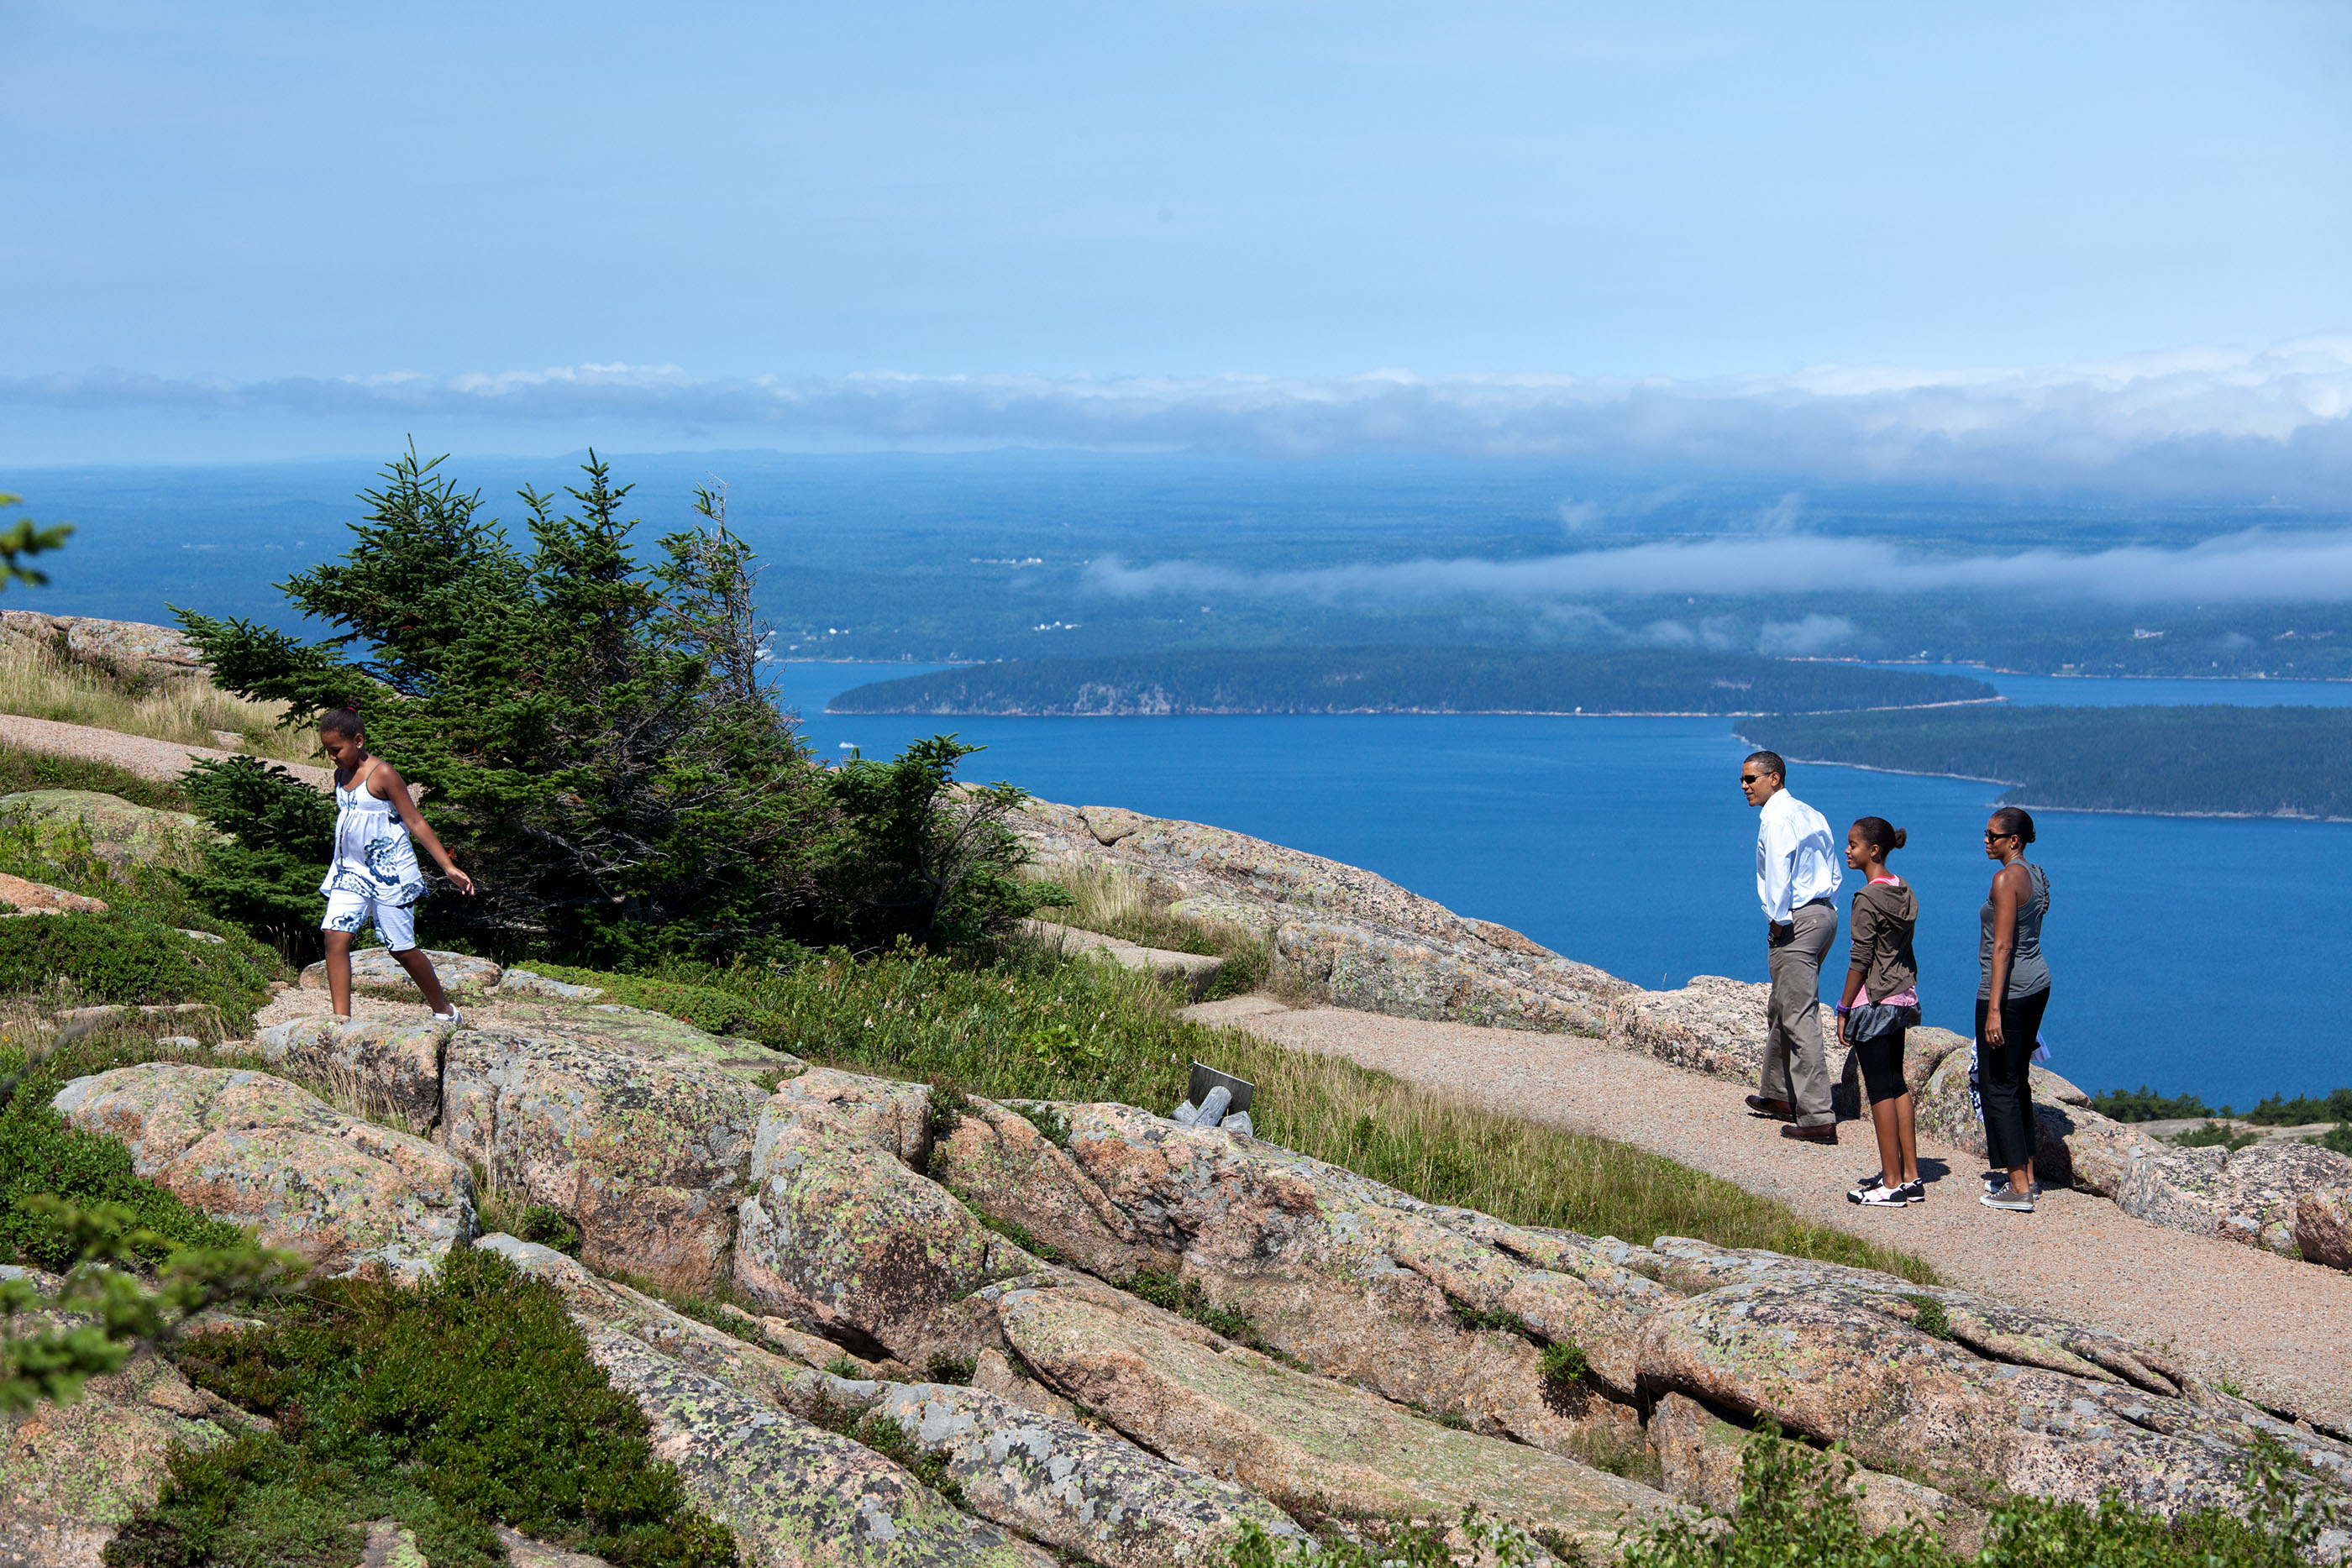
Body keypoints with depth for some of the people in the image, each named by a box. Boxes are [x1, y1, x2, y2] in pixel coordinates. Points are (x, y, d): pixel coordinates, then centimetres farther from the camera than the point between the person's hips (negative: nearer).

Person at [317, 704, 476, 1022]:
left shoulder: (382, 774, -13)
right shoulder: (341, 776, 7)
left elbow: (415, 822, -12)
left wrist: (449, 867, -13)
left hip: (389, 872, -6)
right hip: (351, 871, 6)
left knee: (401, 948, 2)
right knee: (335, 936, -11)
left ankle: (445, 1013, 20)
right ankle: (341, 1019, -10)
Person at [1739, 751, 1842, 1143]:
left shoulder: (1776, 817, -12)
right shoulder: (1810, 814, 16)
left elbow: (1779, 871, -21)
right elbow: (1834, 871, 17)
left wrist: (1779, 920, -13)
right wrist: (1826, 915, 17)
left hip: (1794, 921, -10)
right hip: (1824, 913, 10)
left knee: (1800, 1018, -10)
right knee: (1781, 1011, 23)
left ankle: (1817, 1118, -12)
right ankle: (1779, 1095, 34)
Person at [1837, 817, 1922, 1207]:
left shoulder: (1868, 899, -16)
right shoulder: (1904, 892, 8)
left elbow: (1861, 960, -16)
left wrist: (1844, 1010, -10)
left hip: (1874, 1001, -9)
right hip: (1902, 997, 9)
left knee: (1880, 1090, -3)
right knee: (1897, 1084, 14)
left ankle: (1892, 1184, -1)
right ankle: (1910, 1176, 17)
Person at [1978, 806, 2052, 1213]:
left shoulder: (2007, 878, -17)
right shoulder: (2036, 876, 11)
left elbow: (2002, 946, -21)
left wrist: (1994, 1007, -22)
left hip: (2008, 988, -10)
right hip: (2038, 981, 10)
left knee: (1997, 1086, -4)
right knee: (2016, 1080, 18)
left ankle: (2019, 1188, -4)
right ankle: (2026, 1172, 23)